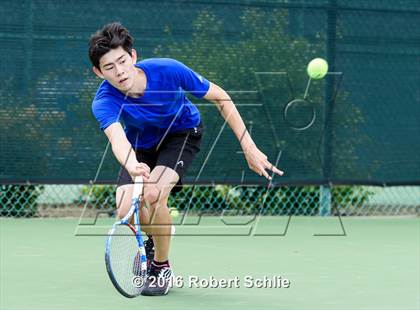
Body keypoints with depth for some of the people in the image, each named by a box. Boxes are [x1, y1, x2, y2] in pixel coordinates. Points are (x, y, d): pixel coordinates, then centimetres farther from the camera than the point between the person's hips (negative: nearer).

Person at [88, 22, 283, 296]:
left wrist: (249, 147, -21)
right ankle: (150, 240, 18)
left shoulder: (168, 70, -32)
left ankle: (162, 267, -3)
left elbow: (220, 97, -18)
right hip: (141, 145, 2)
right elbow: (118, 138, -52)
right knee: (126, 210, -20)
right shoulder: (104, 101, -32)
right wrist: (132, 166, -75)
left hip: (182, 133, -2)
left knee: (154, 195, -28)